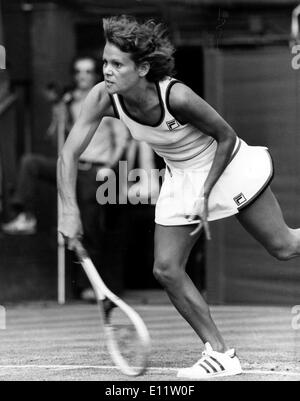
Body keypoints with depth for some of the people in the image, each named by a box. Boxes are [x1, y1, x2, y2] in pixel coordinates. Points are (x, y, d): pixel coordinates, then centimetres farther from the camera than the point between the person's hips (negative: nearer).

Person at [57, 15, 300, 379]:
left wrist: (205, 195, -19)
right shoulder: (104, 98, -21)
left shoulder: (177, 96, -34)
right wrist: (70, 210, -33)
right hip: (181, 178, 5)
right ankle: (220, 355, 6)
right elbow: (69, 153, -20)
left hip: (228, 167, -5)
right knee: (167, 270, -4)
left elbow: (226, 137, -20)